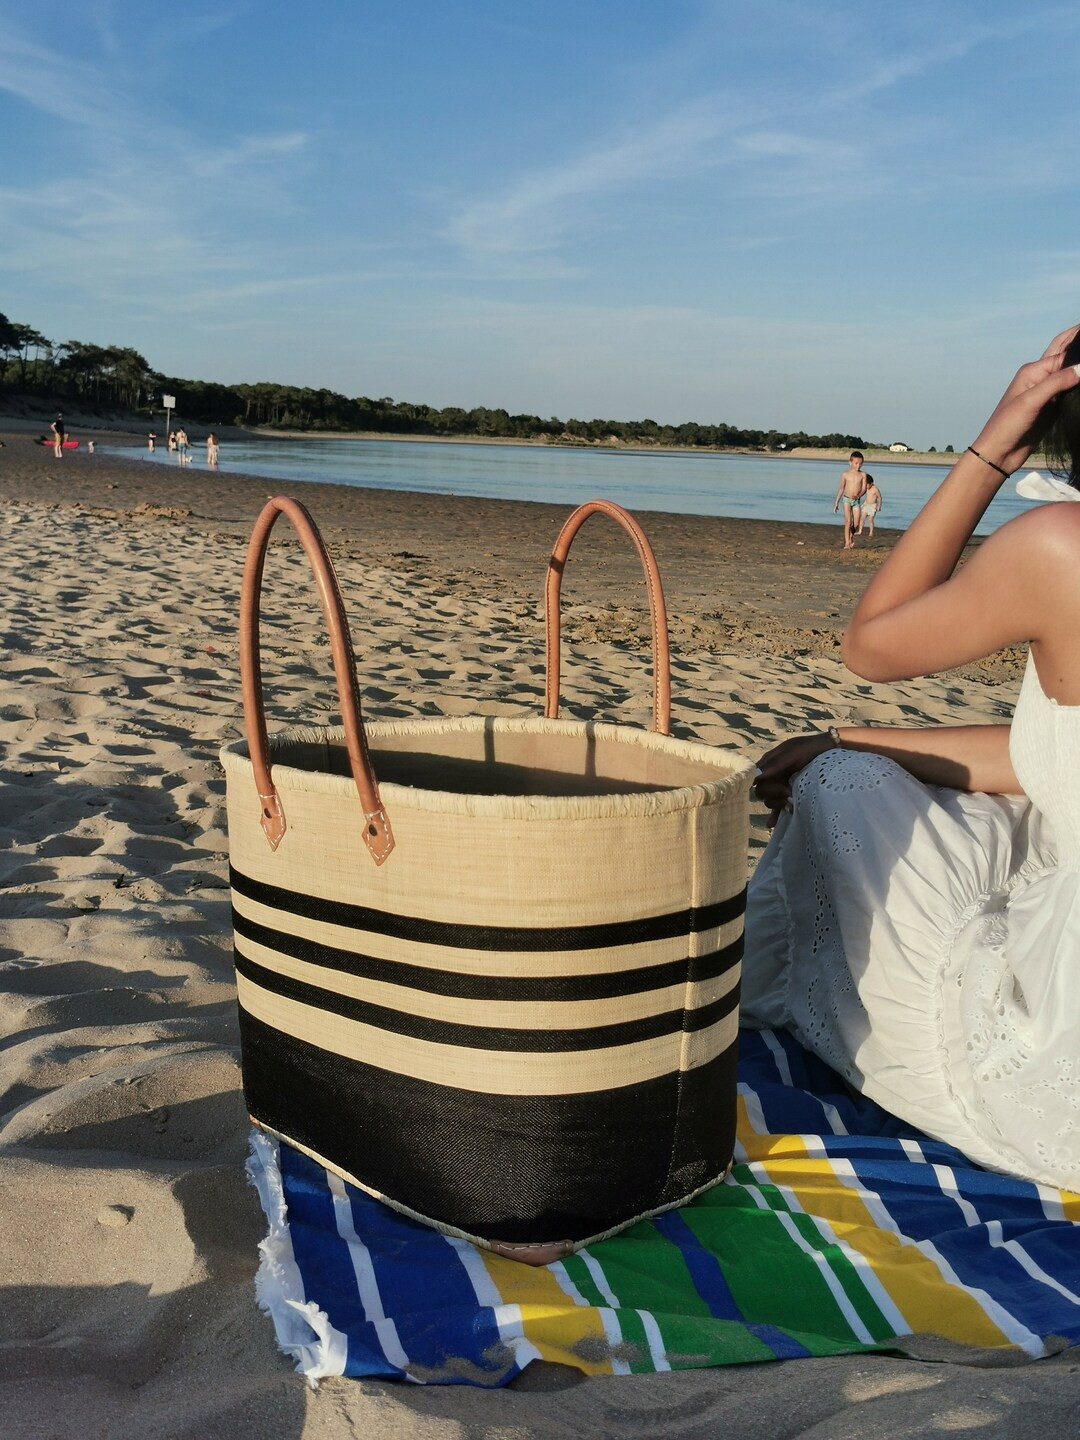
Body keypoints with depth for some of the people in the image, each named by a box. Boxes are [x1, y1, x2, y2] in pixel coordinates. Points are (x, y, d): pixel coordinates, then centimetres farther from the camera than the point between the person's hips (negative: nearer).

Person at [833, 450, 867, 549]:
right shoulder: (846, 474, -1)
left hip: (856, 501, 2)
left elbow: (864, 489, -5)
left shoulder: (862, 475, 0)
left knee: (856, 523, 3)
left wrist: (858, 496, -26)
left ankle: (851, 535, 34)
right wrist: (836, 502, 5)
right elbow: (841, 488, 4)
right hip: (847, 499, -2)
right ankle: (847, 543, -10)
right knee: (848, 521, -12)